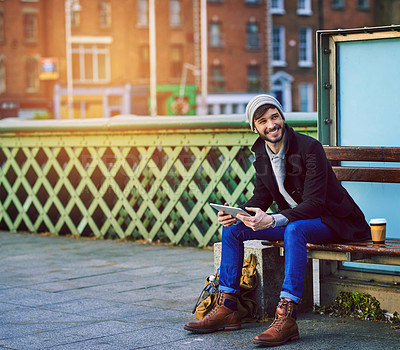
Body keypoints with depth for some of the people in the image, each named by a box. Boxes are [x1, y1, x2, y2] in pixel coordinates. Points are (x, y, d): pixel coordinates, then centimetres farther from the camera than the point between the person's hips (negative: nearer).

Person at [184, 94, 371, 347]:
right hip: (292, 218, 8)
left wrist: (272, 220, -38)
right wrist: (236, 215, -14)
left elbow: (315, 203, -27)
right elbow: (261, 197, 7)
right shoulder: (260, 152, 0)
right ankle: (227, 308, 1)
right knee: (232, 228, -1)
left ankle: (286, 316, -42)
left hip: (330, 220, -8)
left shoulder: (309, 147, -22)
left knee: (294, 229, -40)